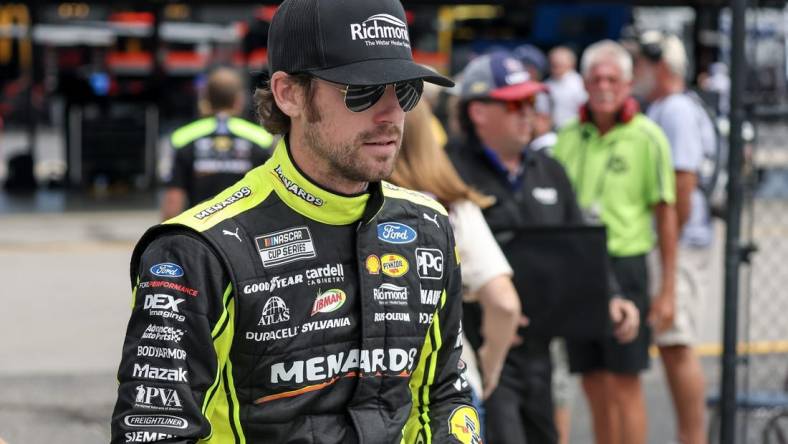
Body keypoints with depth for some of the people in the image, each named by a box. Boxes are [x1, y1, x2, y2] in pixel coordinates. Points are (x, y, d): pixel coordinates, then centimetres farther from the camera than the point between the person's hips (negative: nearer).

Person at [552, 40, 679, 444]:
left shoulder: (646, 137, -4)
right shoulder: (569, 136, 9)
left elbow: (665, 214, -4)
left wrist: (667, 289, -7)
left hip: (623, 264, -4)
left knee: (624, 383, -3)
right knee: (594, 386, 10)